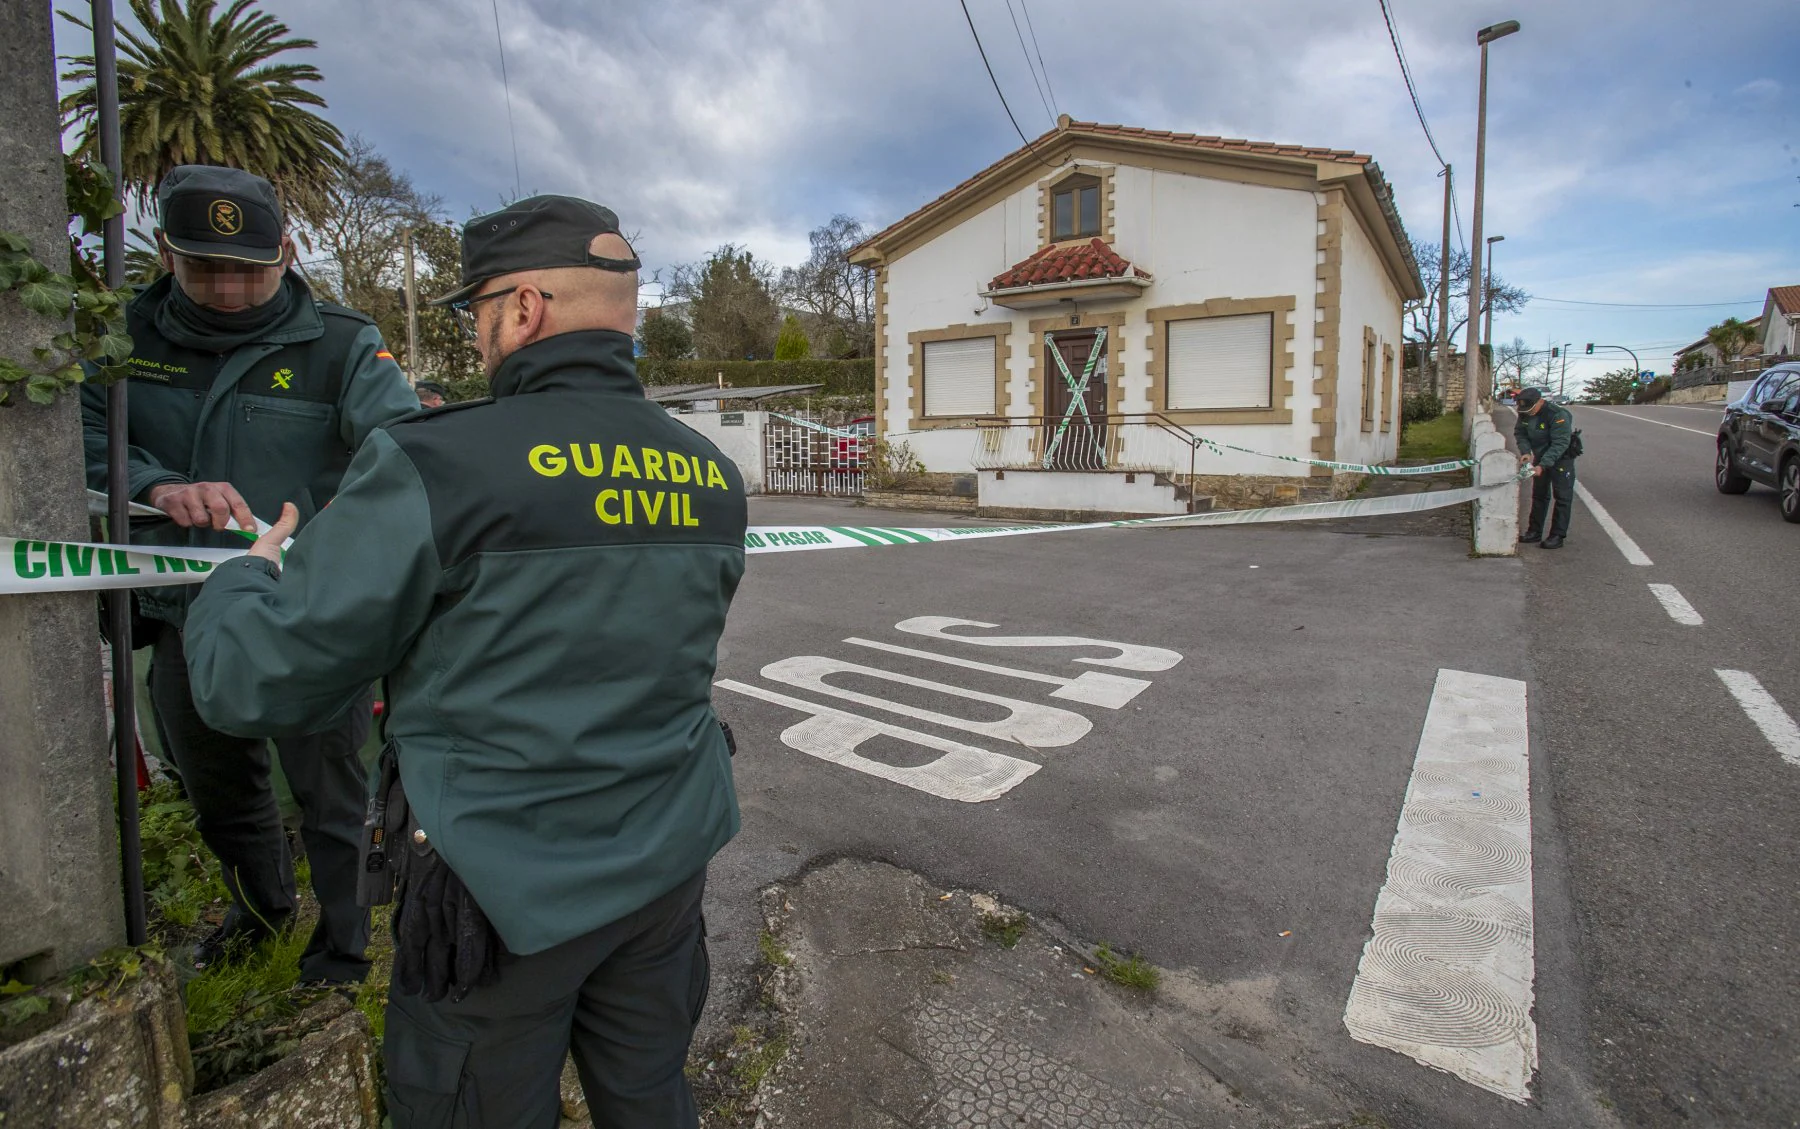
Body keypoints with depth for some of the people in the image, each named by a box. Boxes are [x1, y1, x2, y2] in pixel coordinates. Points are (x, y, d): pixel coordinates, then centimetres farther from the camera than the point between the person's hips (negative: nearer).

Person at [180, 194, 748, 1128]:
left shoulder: (436, 466, -19)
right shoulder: (709, 475, -1)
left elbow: (252, 684, -12)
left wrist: (242, 578, 10)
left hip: (504, 892, -5)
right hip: (667, 865, 6)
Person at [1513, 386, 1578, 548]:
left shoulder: (1558, 415, -30)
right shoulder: (1525, 414, -10)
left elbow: (1560, 444, -31)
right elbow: (1520, 433, 1)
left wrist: (1542, 465, -37)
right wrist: (1526, 452, -17)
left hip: (1561, 458, -7)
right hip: (1540, 457, 7)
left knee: (1562, 497, -4)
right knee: (1539, 495, 12)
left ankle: (1557, 536, -2)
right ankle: (1534, 532, 20)